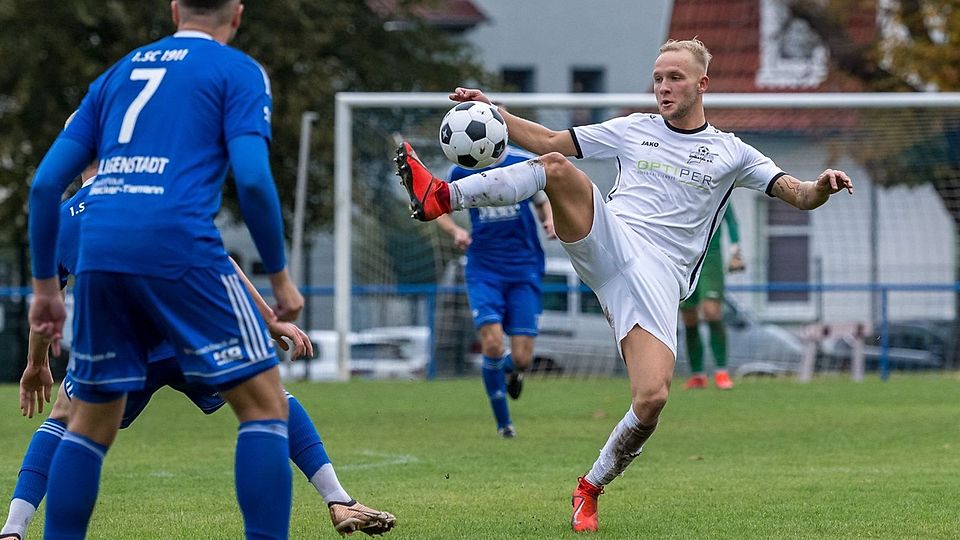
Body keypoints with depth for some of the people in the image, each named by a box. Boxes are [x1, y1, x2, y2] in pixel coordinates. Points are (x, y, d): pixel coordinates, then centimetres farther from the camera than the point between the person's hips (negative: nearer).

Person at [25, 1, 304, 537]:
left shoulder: (118, 72, 24)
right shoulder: (239, 72, 9)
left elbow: (46, 182, 19)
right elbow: (252, 179, -7)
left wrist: (46, 285, 25)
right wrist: (280, 276, 3)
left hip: (99, 254, 5)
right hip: (182, 251, -5)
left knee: (92, 421, 17)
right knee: (266, 403, 2)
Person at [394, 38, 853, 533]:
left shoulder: (730, 154, 16)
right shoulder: (634, 130, 20)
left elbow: (799, 197, 10)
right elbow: (549, 143, 22)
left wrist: (821, 187, -14)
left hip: (658, 279, -1)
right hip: (606, 243, 1)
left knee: (651, 399, -19)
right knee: (556, 167, -27)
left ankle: (591, 489, 5)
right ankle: (441, 197, -36)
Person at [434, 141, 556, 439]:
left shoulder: (525, 164, -1)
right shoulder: (462, 171, -1)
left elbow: (543, 202, 14)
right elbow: (439, 209, 13)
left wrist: (551, 219, -9)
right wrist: (455, 230, -9)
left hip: (524, 269, 0)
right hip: (483, 269, 0)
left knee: (521, 358, -6)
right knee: (492, 343, -18)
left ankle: (511, 369, 35)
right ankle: (503, 422, 0)